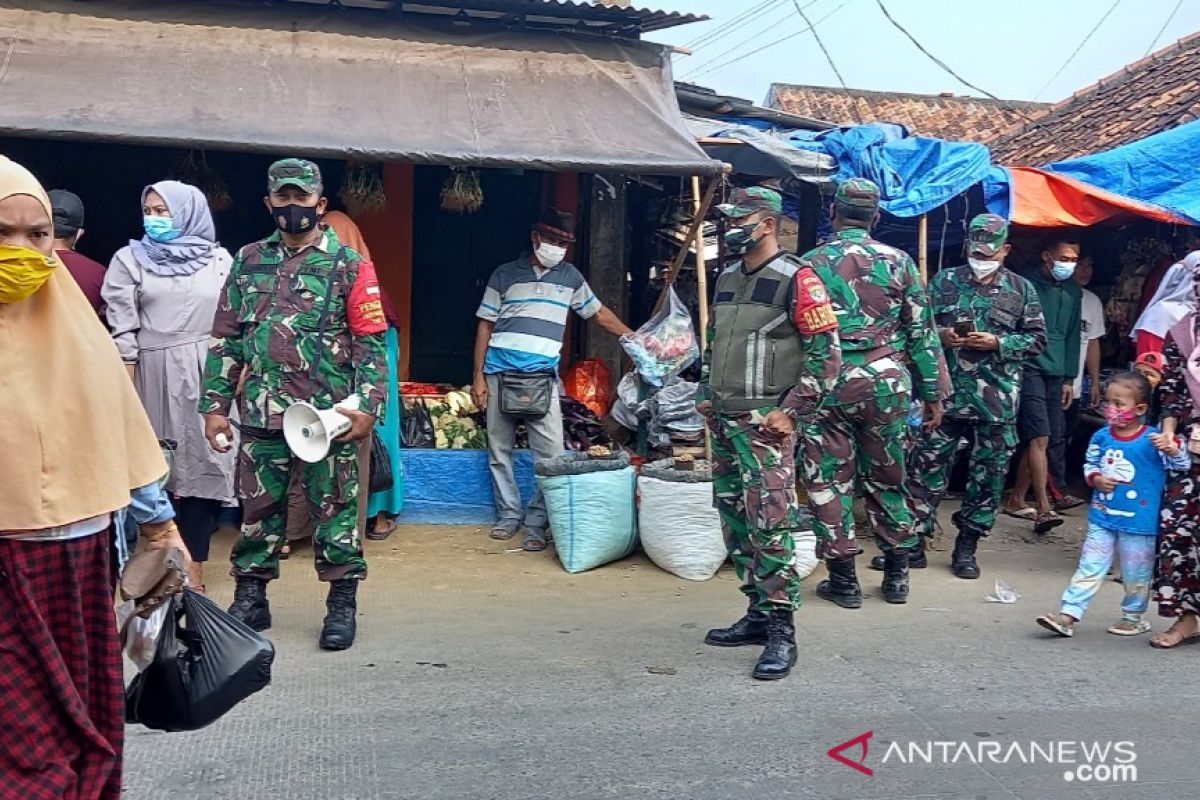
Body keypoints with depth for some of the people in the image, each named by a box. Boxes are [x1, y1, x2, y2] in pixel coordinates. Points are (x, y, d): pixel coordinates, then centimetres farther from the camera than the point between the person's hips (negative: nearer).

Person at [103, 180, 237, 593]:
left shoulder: (220, 260, 10)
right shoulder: (130, 259, 8)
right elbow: (121, 327, 2)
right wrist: (126, 385, -5)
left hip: (211, 374, 1)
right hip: (156, 376, 0)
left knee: (202, 464, -1)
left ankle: (194, 568, 4)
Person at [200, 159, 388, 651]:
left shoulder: (350, 266, 0)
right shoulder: (248, 262, 11)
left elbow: (370, 343, -3)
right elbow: (226, 338, 12)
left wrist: (368, 406, -13)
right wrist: (215, 404, 7)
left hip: (328, 415, -3)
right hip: (261, 414, 4)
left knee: (335, 509, 4)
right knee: (257, 508, 11)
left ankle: (342, 604, 15)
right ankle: (250, 600, 25)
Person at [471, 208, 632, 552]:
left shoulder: (570, 276, 12)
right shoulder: (505, 274, 7)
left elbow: (598, 312, 23)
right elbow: (485, 326, 7)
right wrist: (478, 377, 2)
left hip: (542, 377, 0)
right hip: (500, 374, 0)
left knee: (551, 453, -9)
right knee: (499, 450, 6)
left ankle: (537, 522, -1)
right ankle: (509, 515, 19)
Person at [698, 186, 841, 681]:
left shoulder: (796, 281, -9)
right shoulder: (727, 279, 16)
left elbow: (826, 354, -11)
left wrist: (792, 411, -14)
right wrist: (706, 394, 16)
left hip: (764, 424, -9)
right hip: (722, 422, 9)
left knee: (770, 525, -11)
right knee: (733, 520, 12)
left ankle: (782, 631, -4)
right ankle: (759, 614, 23)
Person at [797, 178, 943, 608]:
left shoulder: (811, 263, -2)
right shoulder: (898, 262, 2)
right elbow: (922, 334, 3)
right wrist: (932, 393, 11)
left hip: (827, 385, -2)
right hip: (885, 384, 2)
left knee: (829, 483, 7)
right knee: (886, 480, 14)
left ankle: (843, 580, 11)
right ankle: (897, 575, 22)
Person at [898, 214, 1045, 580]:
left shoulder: (1021, 289, 5)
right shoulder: (944, 281, 7)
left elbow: (1037, 339, 5)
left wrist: (997, 343, -11)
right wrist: (940, 335, -12)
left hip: (997, 399, 0)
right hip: (947, 392, 0)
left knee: (988, 473, 6)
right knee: (926, 465, 0)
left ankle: (966, 548, 19)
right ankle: (913, 543, 10)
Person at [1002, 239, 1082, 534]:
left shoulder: (1073, 291, 14)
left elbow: (1072, 336, 19)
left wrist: (1069, 378, 16)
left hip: (1056, 373, 7)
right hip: (1029, 368, -7)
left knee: (1038, 440, 9)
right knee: (1039, 438, -14)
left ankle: (1016, 500, 20)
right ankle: (1044, 508, -16)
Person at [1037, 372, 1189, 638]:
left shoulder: (1153, 440, -12)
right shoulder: (1101, 437, -1)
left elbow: (1182, 464, -11)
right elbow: (1090, 464, 12)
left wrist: (1171, 448, -31)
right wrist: (1096, 479, -9)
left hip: (1138, 521, -3)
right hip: (1102, 517, 3)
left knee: (1136, 574, 12)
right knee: (1089, 568, 5)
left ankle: (1133, 617, 31)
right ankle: (1068, 614, 4)